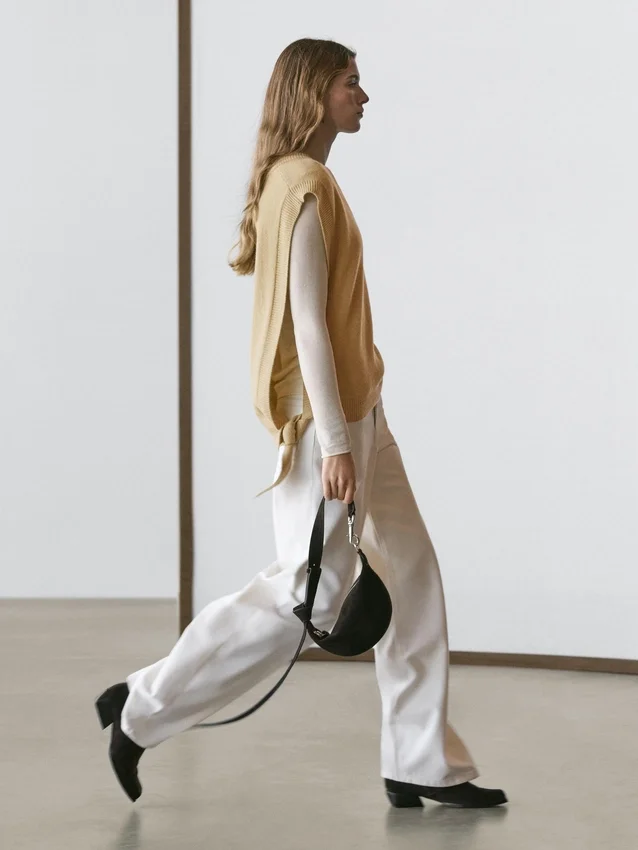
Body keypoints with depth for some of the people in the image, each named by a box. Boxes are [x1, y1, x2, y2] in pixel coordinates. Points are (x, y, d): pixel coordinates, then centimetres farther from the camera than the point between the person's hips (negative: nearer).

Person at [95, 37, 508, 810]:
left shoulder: (301, 180, 14)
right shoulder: (306, 184, -16)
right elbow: (308, 321, -21)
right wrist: (334, 442, -22)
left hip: (354, 411, 10)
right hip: (323, 416, -10)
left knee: (411, 573, 9)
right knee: (310, 590, -2)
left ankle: (422, 763, 15)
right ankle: (141, 709, 8)